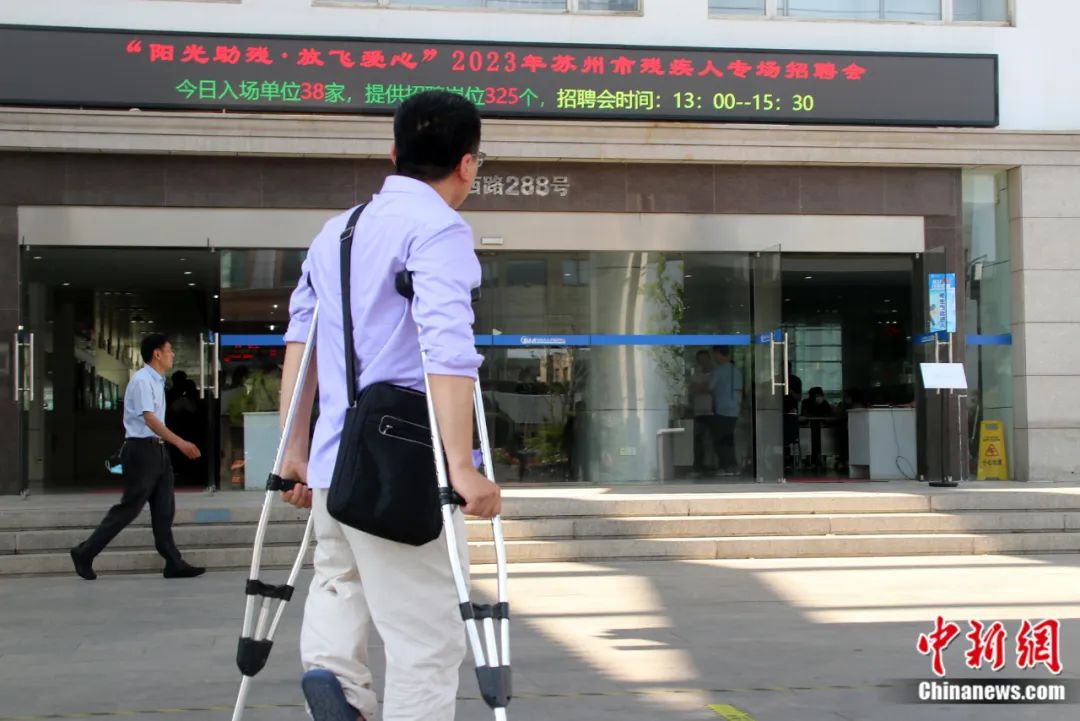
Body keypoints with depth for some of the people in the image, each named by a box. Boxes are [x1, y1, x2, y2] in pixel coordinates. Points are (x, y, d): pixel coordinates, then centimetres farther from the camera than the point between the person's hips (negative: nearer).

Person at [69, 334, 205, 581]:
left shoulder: (157, 381, 14)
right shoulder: (142, 380, -14)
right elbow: (150, 419, -22)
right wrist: (180, 443, -28)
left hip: (156, 449, 9)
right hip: (142, 449, -9)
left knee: (164, 509, 7)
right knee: (129, 507, -4)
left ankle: (174, 563, 8)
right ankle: (85, 553, 6)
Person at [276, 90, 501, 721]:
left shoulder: (336, 230, 15)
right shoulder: (441, 229, -8)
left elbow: (300, 337, 14)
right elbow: (447, 351, -21)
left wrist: (297, 449, 17)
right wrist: (463, 467, -23)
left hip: (335, 468, 7)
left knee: (339, 580, 27)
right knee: (428, 644, 1)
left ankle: (331, 668, 1)